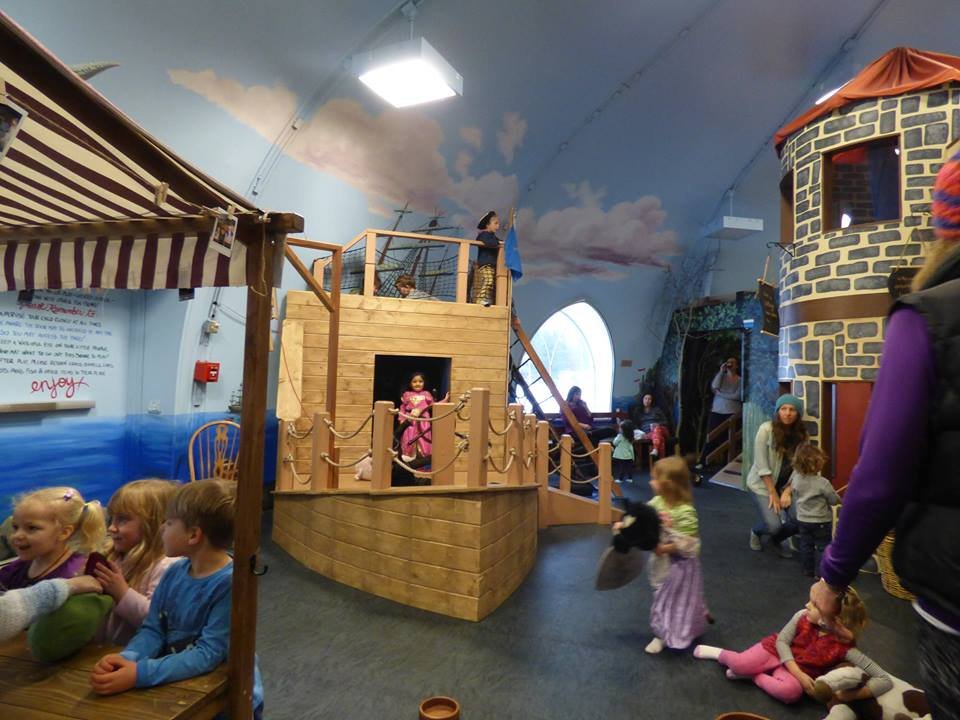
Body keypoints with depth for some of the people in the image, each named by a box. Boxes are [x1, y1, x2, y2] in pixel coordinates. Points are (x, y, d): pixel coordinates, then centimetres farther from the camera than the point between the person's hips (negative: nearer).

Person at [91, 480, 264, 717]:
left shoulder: (230, 583, -22)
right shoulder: (175, 572, -2)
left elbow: (208, 654, -22)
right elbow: (153, 630, 1)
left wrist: (140, 674, -27)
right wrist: (127, 658, -17)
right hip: (178, 689, 5)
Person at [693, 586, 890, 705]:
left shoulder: (845, 648, -26)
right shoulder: (802, 617, -20)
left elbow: (885, 680, -26)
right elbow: (781, 641, -11)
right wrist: (799, 674, -23)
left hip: (799, 671, -1)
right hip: (777, 650, 1)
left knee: (792, 691, -36)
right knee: (739, 664, -22)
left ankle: (754, 675, -9)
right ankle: (720, 653, 13)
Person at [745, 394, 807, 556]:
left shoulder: (801, 434, -5)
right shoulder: (766, 429, -17)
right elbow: (761, 465, -17)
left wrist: (788, 491, -15)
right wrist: (773, 493, -15)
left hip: (786, 485, 4)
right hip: (762, 484, -4)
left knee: (797, 521, -15)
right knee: (774, 525, -18)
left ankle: (777, 539, 21)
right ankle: (756, 532, 20)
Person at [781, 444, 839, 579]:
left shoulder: (796, 478, -9)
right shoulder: (823, 483, -22)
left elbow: (794, 496, 4)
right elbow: (834, 500, -9)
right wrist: (839, 499, 8)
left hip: (802, 520, 5)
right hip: (821, 521, -5)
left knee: (806, 545, 15)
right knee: (822, 546, 8)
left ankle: (808, 569, 24)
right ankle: (820, 572, 13)